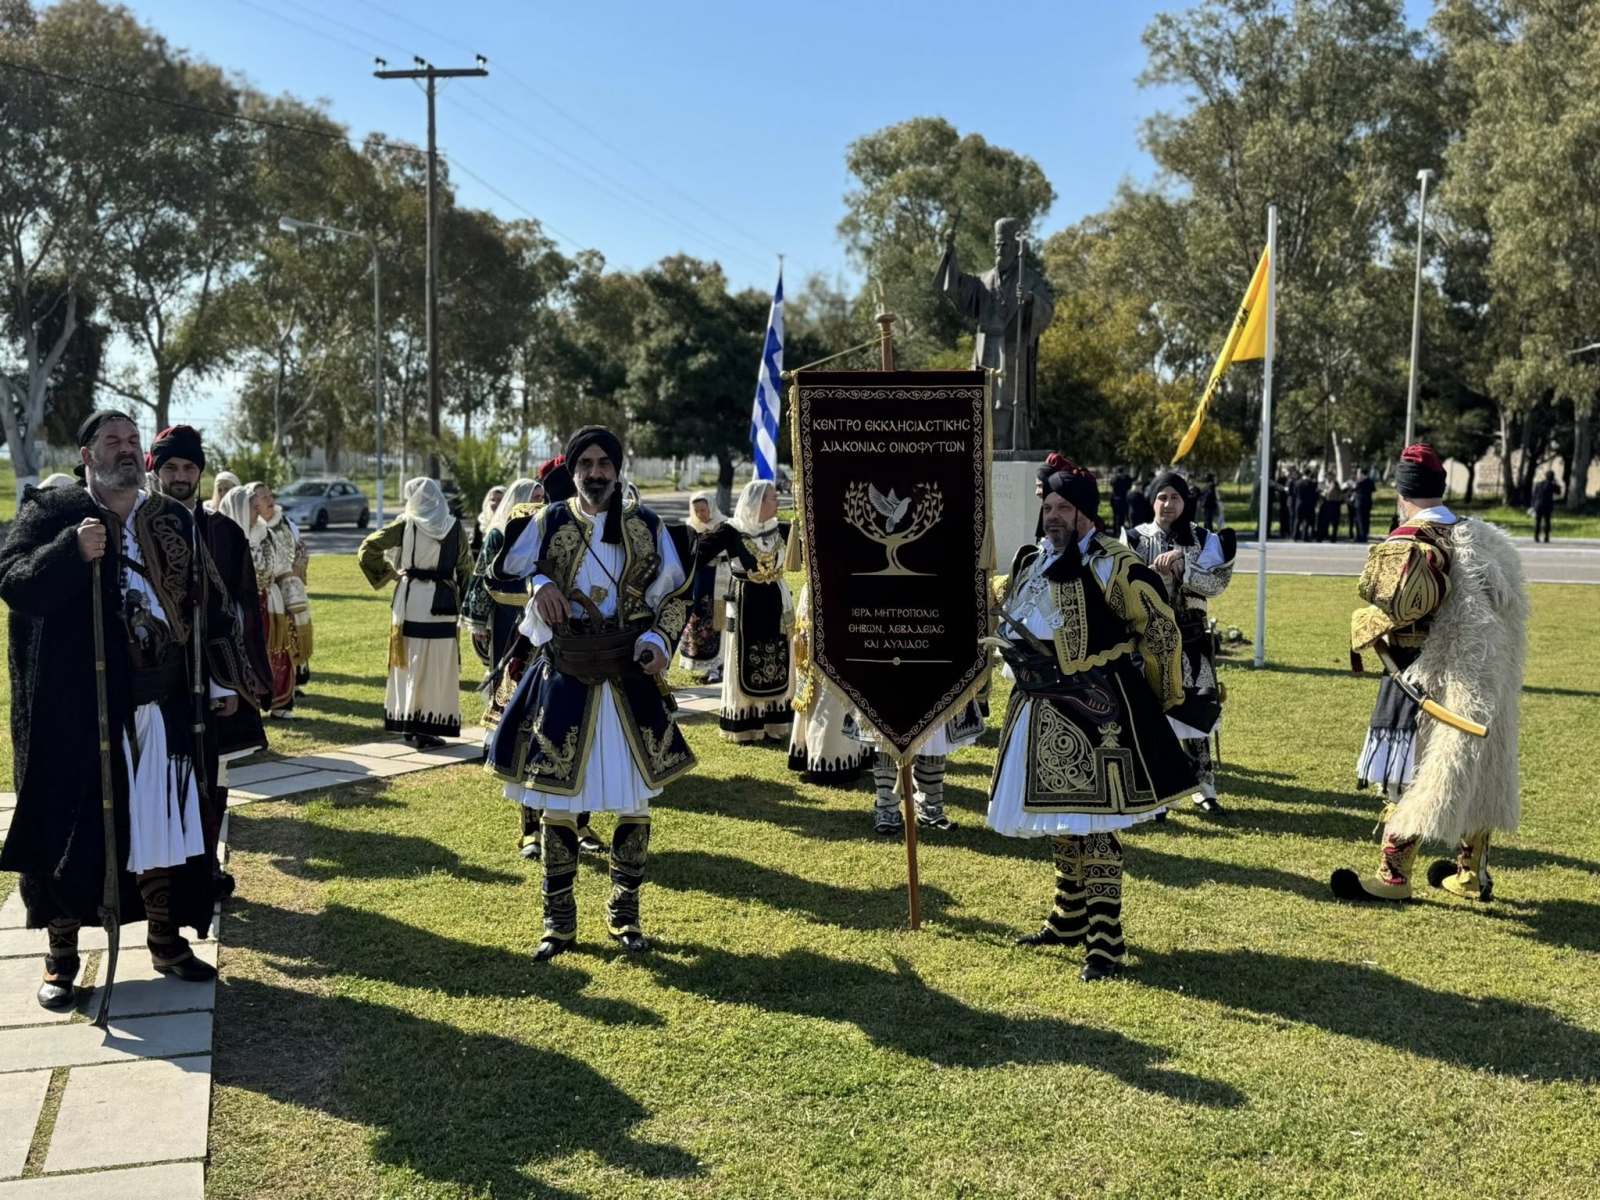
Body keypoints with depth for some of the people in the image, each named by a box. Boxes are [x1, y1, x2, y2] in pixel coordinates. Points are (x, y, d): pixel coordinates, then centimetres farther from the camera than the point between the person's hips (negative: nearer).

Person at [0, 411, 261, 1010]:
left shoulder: (175, 522, 11)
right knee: (71, 824, 3)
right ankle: (61, 954, 18)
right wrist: (71, 552, -27)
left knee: (160, 823, 10)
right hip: (77, 709, -3)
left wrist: (218, 682, 12)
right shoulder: (51, 512, -1)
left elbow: (203, 607, 14)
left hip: (162, 707, 4)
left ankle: (166, 939, 25)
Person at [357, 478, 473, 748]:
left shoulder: (406, 524, -2)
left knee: (411, 663, 9)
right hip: (442, 602, 0)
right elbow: (465, 567, 9)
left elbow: (367, 548, -4)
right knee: (438, 665, 5)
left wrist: (388, 573, 5)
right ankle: (429, 727, 6)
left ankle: (409, 724, 13)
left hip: (410, 599, 0)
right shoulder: (454, 527, 1)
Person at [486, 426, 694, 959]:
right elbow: (500, 576, 4)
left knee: (635, 798, 5)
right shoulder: (549, 522, 1)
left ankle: (625, 914, 22)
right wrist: (537, 584, -16)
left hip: (630, 679, 1)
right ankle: (559, 921, 17)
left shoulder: (647, 526, 2)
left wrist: (659, 639, -9)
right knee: (557, 801, 3)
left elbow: (676, 594, 7)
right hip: (564, 679, -1)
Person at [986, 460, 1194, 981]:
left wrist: (1162, 696, -4)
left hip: (1095, 712, -8)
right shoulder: (1032, 562, 9)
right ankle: (1068, 920, 33)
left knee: (1093, 823, -7)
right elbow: (999, 607, 28)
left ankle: (1104, 943, -1)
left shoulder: (1111, 565, -14)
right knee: (1061, 819, 18)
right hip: (1042, 711, 8)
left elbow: (1160, 627, -10)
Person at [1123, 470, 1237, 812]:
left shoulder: (1202, 539, 5)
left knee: (1192, 711, 3)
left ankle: (1204, 789, 14)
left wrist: (1181, 563, -19)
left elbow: (1215, 585, -8)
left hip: (1191, 640, 1)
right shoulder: (1136, 538, 3)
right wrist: (1155, 572, -17)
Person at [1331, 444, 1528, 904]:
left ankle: (1393, 875, 1)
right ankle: (1472, 874, 27)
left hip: (1424, 674, -8)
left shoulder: (1407, 543, -15)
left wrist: (1362, 630, -11)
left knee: (1409, 774, -2)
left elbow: (1393, 604, -28)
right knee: (1475, 769, 16)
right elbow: (1503, 606, 13)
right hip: (1484, 678, 8)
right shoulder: (1482, 539, 10)